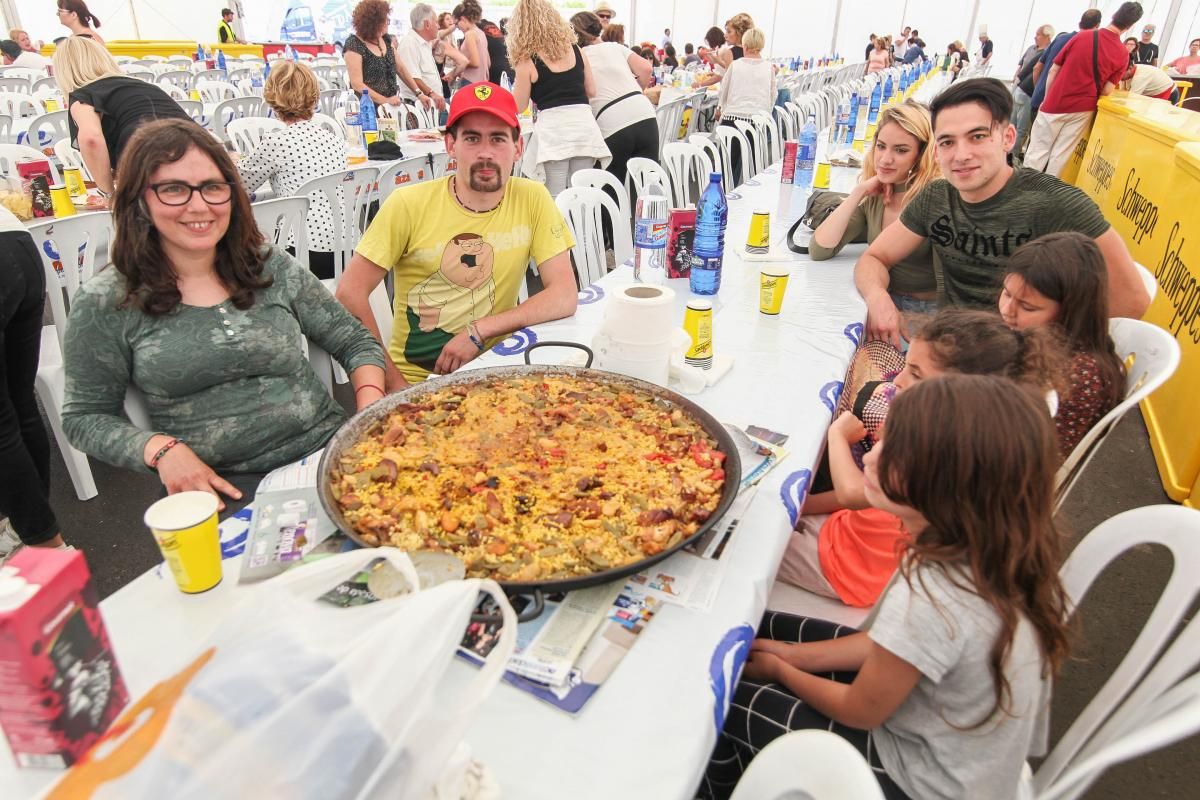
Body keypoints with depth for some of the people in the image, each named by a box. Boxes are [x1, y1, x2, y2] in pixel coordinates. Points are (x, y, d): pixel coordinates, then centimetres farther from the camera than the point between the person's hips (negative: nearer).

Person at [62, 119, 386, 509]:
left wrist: (371, 413, -7)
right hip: (220, 487, -2)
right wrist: (161, 450, -11)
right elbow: (85, 417, 8)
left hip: (328, 447, 3)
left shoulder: (273, 268, 7)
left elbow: (357, 343, 11)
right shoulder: (105, 304, 1)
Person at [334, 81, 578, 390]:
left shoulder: (533, 199, -4)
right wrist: (394, 382, -13)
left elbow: (565, 296, -8)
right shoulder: (409, 204, -8)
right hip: (414, 379, -1)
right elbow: (350, 292, -7)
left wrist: (479, 332, -16)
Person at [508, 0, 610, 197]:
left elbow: (519, 106, 7)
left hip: (553, 129, -4)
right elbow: (592, 91, 17)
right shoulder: (575, 49, 12)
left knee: (554, 200, 1)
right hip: (584, 124, 4)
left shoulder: (527, 60, 1)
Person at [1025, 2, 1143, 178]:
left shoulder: (1081, 37, -5)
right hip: (1082, 110, 1)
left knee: (1037, 152, 4)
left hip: (1055, 104, -1)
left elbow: (1053, 71, -1)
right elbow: (1106, 91, -5)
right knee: (1059, 157, 7)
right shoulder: (1123, 55, -5)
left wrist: (1047, 99, 10)